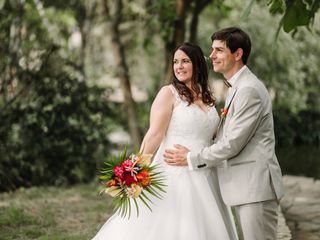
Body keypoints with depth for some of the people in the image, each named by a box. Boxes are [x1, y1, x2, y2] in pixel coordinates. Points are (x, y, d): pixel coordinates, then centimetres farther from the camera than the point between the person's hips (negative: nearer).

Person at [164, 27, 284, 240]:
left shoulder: (249, 90, -16)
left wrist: (191, 158, -8)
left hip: (255, 185, -10)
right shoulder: (237, 87, 16)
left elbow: (233, 143, -17)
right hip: (244, 185, 10)